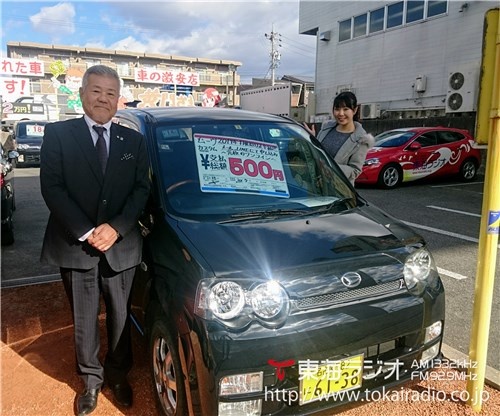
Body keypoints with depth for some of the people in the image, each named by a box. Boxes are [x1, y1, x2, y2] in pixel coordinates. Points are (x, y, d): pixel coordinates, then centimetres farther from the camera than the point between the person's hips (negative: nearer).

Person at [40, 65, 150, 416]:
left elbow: (142, 190, 0)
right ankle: (91, 379, 34)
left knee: (120, 317, 15)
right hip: (74, 247, -1)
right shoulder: (58, 134, 0)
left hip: (121, 247, 2)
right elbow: (51, 187, -7)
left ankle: (119, 374, 37)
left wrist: (116, 228, -13)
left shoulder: (133, 141, 6)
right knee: (84, 321, 13)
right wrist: (86, 232, -15)